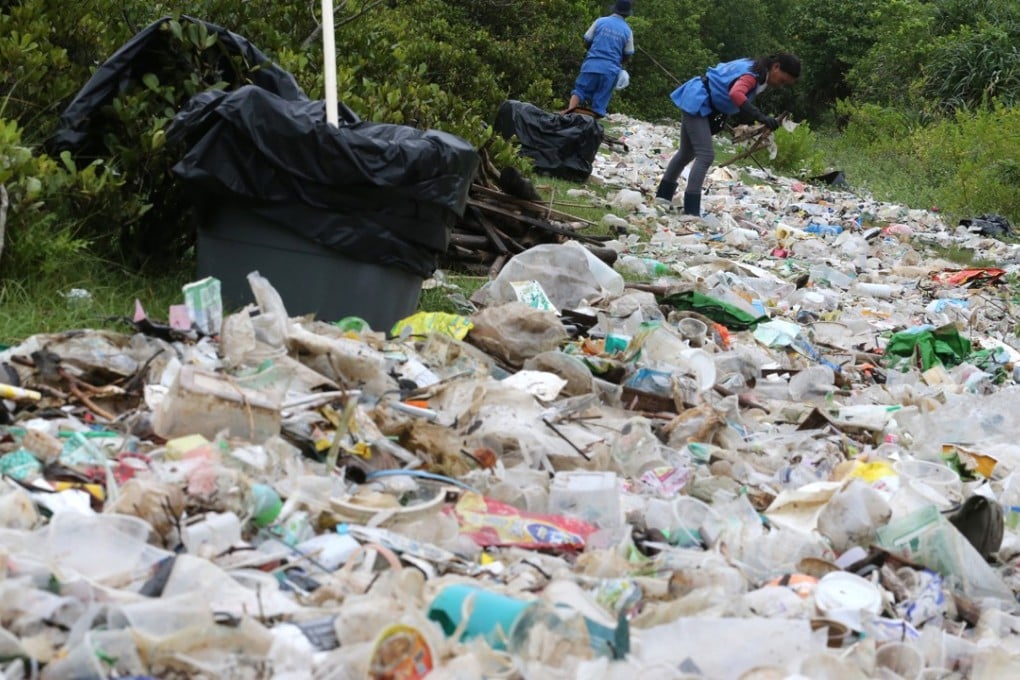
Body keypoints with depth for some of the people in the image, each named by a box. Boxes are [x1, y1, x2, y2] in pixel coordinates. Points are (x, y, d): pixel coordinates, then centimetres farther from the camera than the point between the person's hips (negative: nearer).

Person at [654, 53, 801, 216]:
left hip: (697, 102, 11)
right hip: (696, 103, -11)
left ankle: (664, 194, 40)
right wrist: (760, 116, -51)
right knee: (706, 156, -18)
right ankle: (691, 211, -20)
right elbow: (736, 93, -45)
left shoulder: (756, 69, 5)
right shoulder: (752, 75, -24)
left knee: (687, 153, 24)